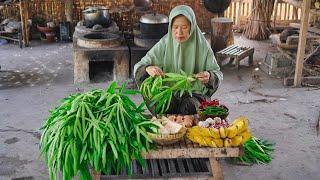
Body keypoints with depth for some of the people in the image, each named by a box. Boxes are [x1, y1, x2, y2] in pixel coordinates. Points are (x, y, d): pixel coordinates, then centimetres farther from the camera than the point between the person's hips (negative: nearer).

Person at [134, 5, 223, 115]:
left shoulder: (202, 46, -3)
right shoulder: (164, 44, -1)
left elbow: (218, 74, 0)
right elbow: (138, 67, -2)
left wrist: (209, 76, -25)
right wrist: (147, 69, -27)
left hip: (195, 92, 0)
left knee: (189, 106, -32)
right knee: (167, 104, -32)